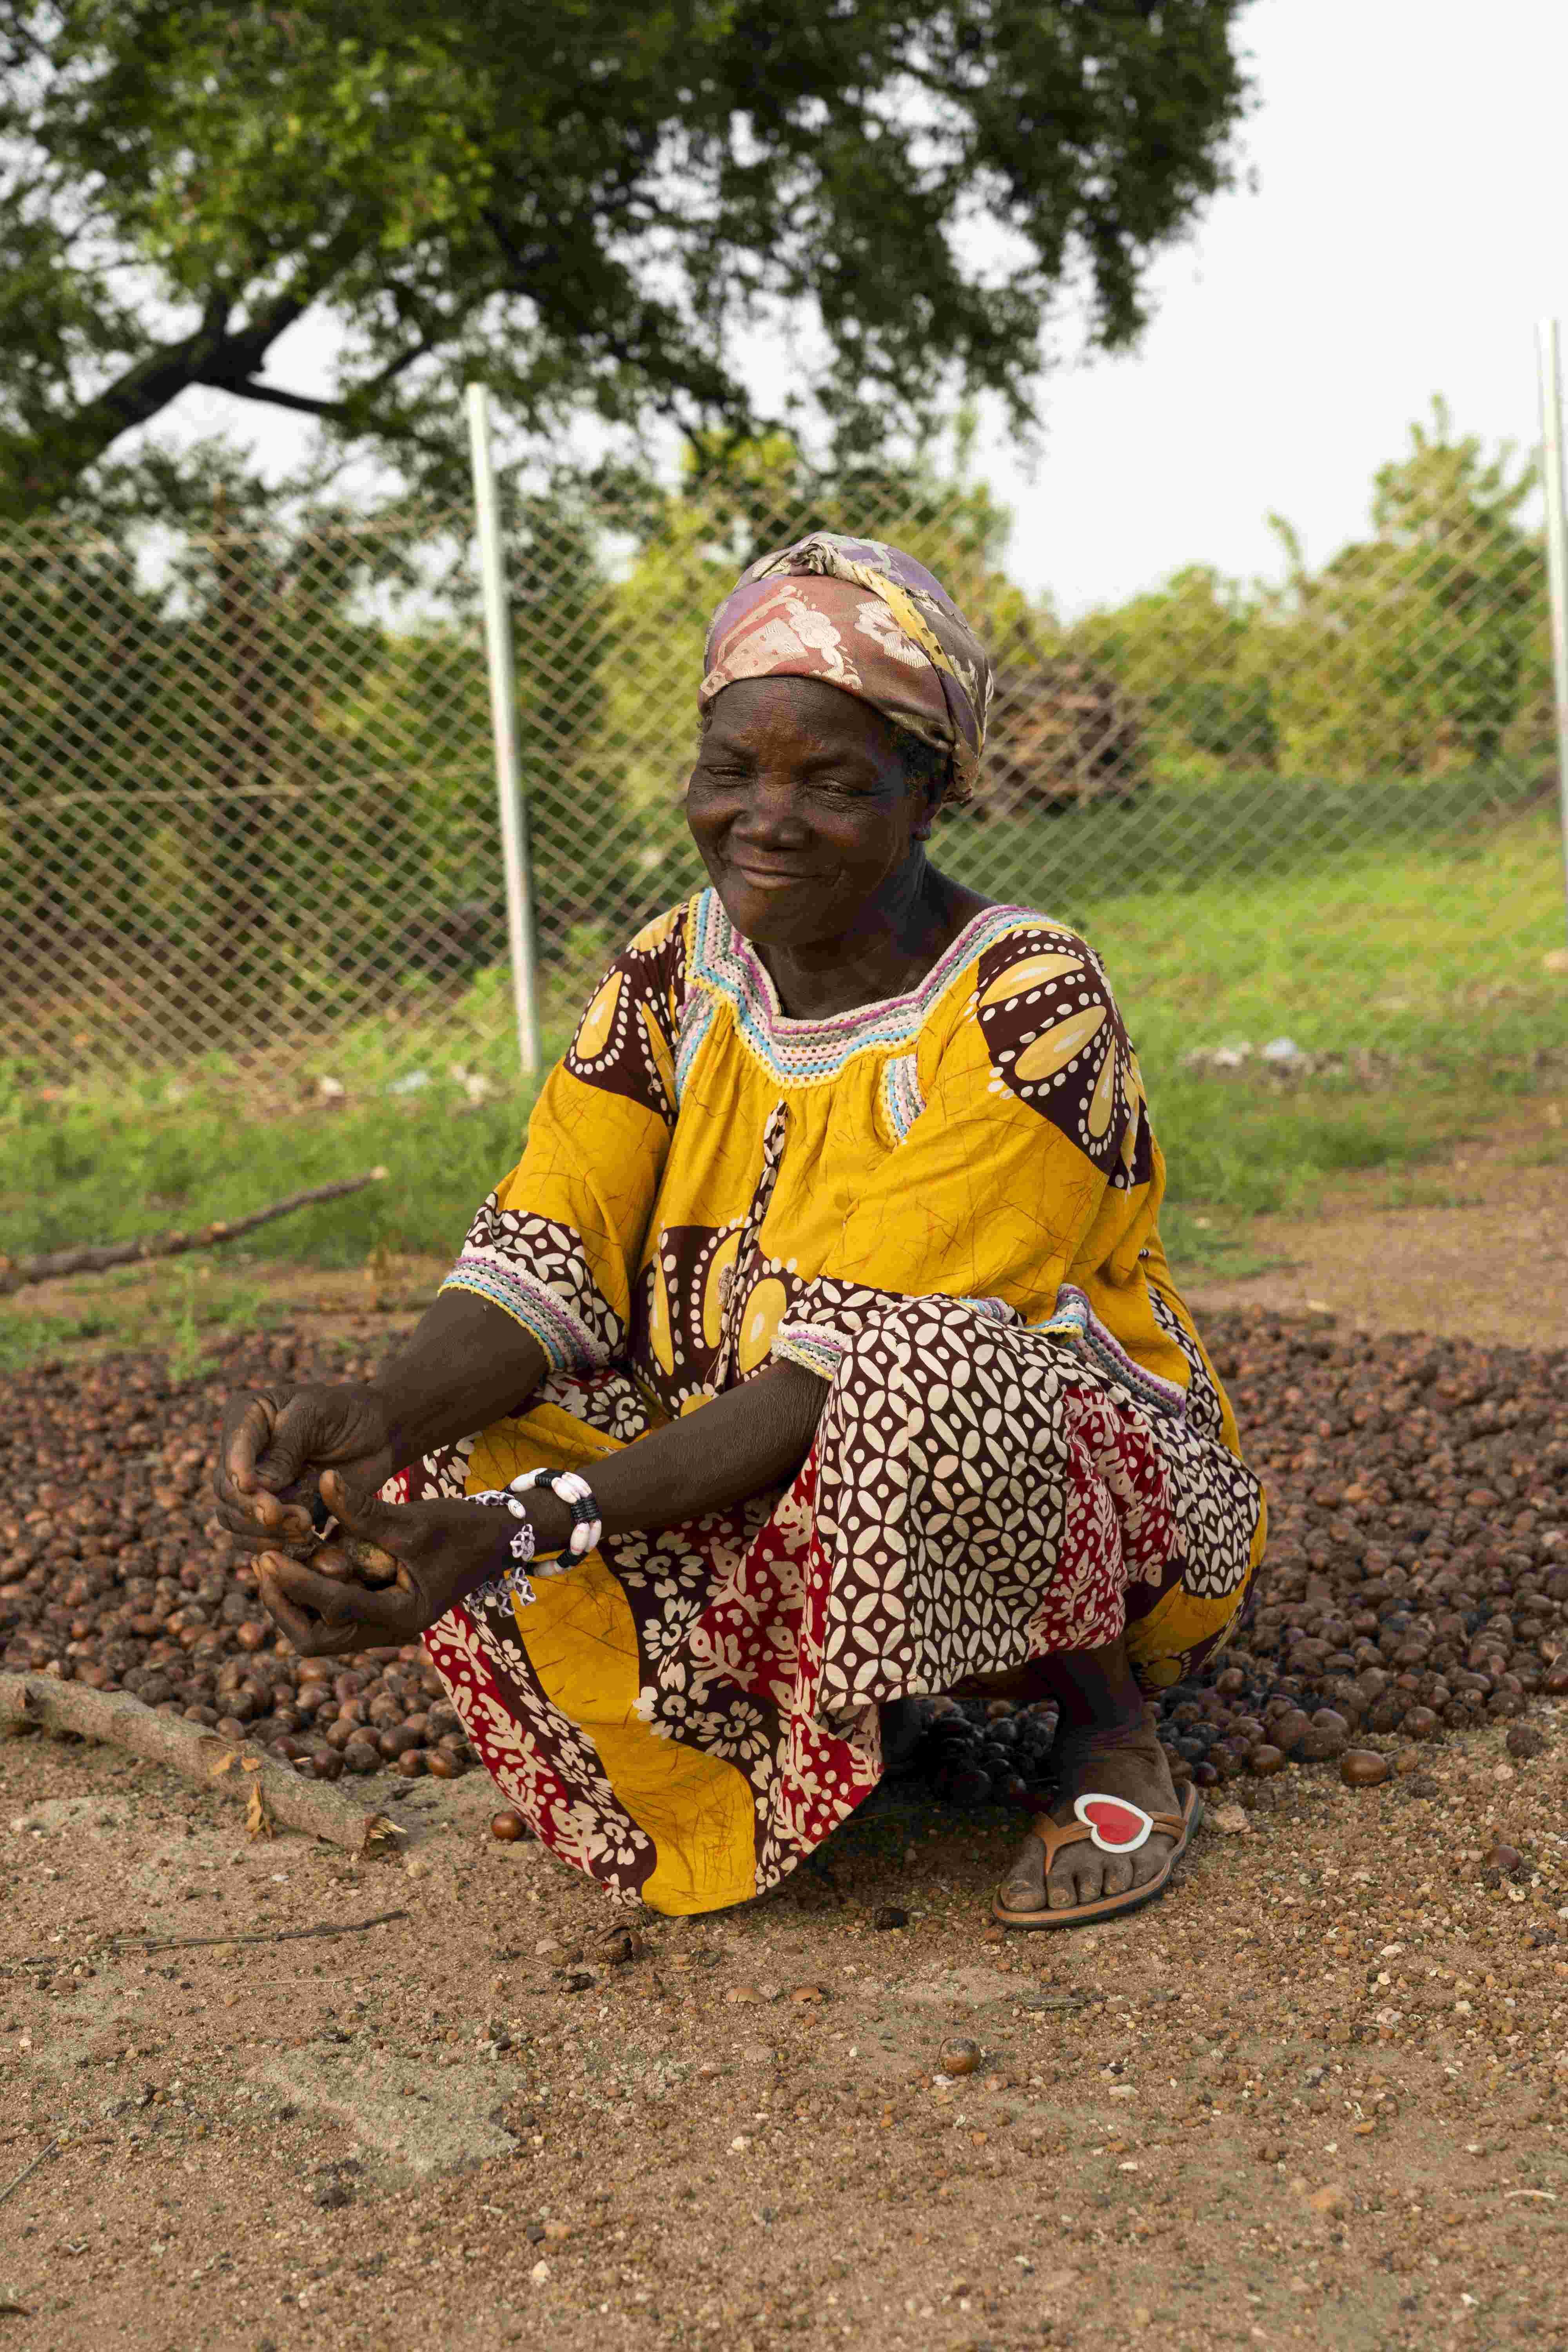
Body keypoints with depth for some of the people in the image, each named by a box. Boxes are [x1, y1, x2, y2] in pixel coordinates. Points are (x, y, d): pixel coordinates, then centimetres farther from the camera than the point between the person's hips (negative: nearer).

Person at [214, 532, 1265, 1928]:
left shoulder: (1030, 1012, -20)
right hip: (748, 1492, 5)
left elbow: (867, 1361, -30)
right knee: (433, 1461, -19)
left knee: (919, 1397, -40)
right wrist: (383, 1416, -34)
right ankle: (835, 1729, -3)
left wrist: (526, 1531, -40)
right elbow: (547, 1268, -10)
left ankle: (1104, 1717, -9)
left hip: (1095, 1498, -5)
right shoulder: (673, 979, -2)